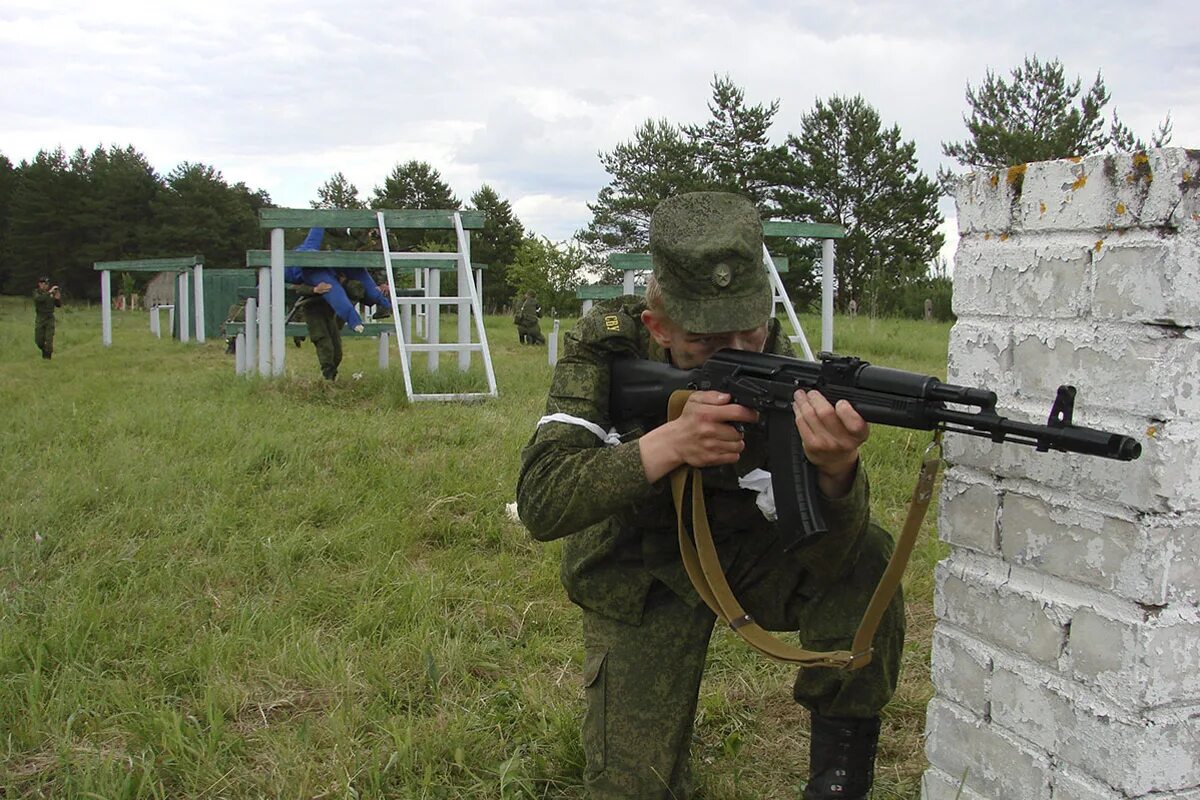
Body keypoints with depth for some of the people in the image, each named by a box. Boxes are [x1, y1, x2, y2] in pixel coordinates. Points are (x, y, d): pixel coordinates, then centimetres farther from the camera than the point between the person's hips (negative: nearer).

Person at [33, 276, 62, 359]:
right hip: (40, 318, -1)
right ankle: (44, 350, 31)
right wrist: (49, 292, -32)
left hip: (50, 318, 1)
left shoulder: (52, 293, 4)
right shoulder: (36, 292, -3)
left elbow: (59, 305, 7)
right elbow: (39, 299, -26)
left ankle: (47, 356, -2)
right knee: (38, 340, 2)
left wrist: (58, 298, -13)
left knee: (49, 339, -8)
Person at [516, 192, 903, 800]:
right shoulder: (605, 347, -24)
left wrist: (835, 468, -54)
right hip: (638, 574, 0)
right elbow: (540, 502, -33)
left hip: (744, 544, 1)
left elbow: (823, 554, -31)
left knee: (864, 562, -28)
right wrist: (669, 443, -47)